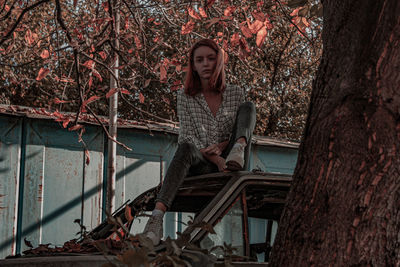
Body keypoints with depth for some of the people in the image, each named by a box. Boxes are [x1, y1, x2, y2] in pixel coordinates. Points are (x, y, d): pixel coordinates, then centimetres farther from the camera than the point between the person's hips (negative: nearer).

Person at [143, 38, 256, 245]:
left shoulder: (235, 94, 11)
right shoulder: (185, 97, 6)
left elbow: (241, 129, 9)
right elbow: (187, 137, -3)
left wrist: (221, 147, -14)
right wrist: (214, 160, -20)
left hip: (228, 160, 2)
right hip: (200, 165, -1)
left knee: (248, 107, -10)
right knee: (185, 149, -38)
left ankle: (238, 151, -42)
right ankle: (157, 217, -58)